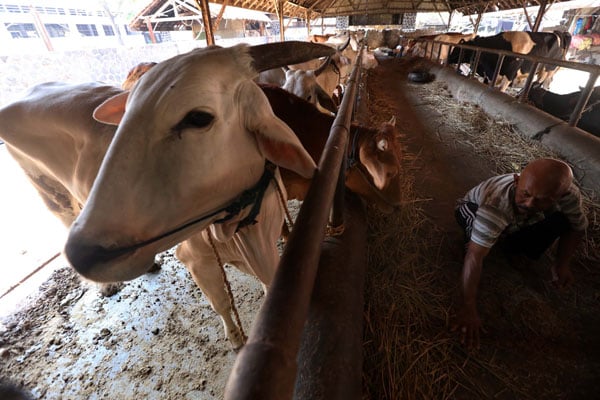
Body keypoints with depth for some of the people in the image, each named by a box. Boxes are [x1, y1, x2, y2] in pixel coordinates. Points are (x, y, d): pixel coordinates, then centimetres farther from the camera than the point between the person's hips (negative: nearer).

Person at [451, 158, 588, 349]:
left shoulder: (568, 195, -29)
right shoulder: (496, 204, -46)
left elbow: (577, 227, -6)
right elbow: (474, 256, -48)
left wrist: (562, 265, -16)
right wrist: (468, 308, -50)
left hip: (516, 222, 5)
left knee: (561, 222, -19)